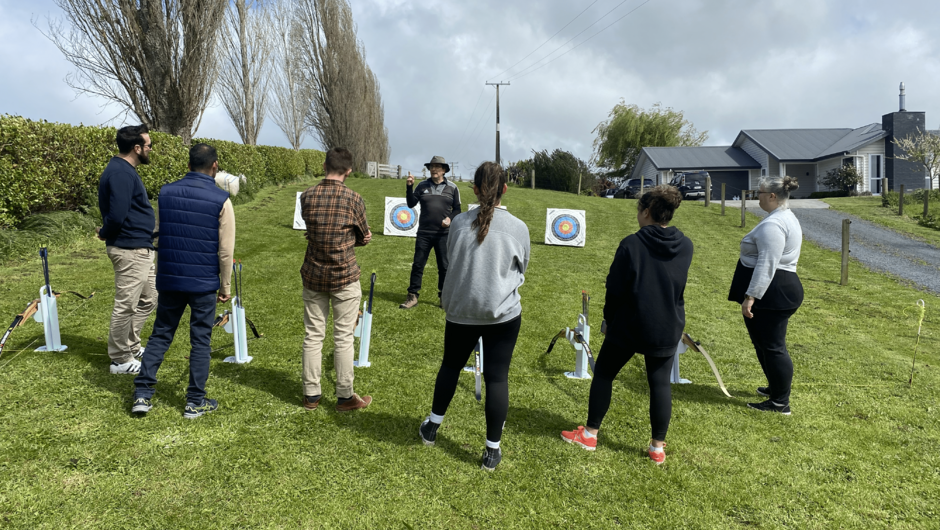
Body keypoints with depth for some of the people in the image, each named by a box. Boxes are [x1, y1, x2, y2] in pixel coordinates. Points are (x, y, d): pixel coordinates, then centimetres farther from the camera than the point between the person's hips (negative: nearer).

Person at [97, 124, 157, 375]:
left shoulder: (125, 170, 14)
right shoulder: (121, 173, -19)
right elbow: (116, 215, -23)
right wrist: (104, 234, -7)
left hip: (140, 249, 10)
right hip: (130, 250, -10)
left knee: (148, 300, 19)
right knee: (126, 305, 1)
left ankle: (131, 347, 32)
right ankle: (121, 360, 12)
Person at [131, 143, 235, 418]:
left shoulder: (166, 192, 2)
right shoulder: (221, 200, -10)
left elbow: (159, 233, 10)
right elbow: (225, 250, -9)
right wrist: (226, 286, 2)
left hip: (169, 279, 4)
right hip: (204, 283, -3)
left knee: (160, 335, 15)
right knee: (200, 341, 7)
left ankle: (142, 394, 17)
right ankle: (196, 402, 15)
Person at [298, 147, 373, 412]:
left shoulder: (307, 196, -2)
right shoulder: (352, 199, -12)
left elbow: (311, 228, 8)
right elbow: (364, 238, -1)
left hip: (313, 276, 4)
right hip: (345, 278, -3)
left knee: (313, 335, 12)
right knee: (343, 338, 6)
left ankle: (311, 394, 21)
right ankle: (345, 396, 16)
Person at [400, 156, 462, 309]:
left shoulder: (452, 187, 4)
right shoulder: (422, 186, 6)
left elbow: (457, 209, 7)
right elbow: (411, 204, 1)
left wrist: (450, 218, -11)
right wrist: (409, 187, -10)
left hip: (443, 233, -1)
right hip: (424, 233, 1)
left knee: (444, 266, 5)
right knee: (418, 265, 1)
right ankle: (412, 296, 8)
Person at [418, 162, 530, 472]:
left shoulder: (459, 223, -6)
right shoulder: (518, 228, -10)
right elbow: (521, 269, 4)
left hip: (461, 310, 2)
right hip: (503, 314, -2)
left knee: (451, 365, 22)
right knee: (497, 377, 6)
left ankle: (432, 427, 38)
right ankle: (492, 449, 14)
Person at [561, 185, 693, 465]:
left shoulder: (632, 244, -15)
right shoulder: (685, 246, -2)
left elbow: (615, 288, -10)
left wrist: (610, 318, 5)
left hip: (628, 326, -3)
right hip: (667, 329, 4)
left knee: (603, 374, 12)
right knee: (660, 382, 11)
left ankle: (590, 434, 21)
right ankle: (657, 446, 18)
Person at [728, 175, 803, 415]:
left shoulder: (773, 224, -18)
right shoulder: (786, 218, 17)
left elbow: (766, 264, -25)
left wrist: (751, 296, -26)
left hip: (771, 294, -11)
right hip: (783, 289, 11)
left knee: (772, 346, -4)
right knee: (767, 343, 22)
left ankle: (780, 403, 5)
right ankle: (776, 388, 36)